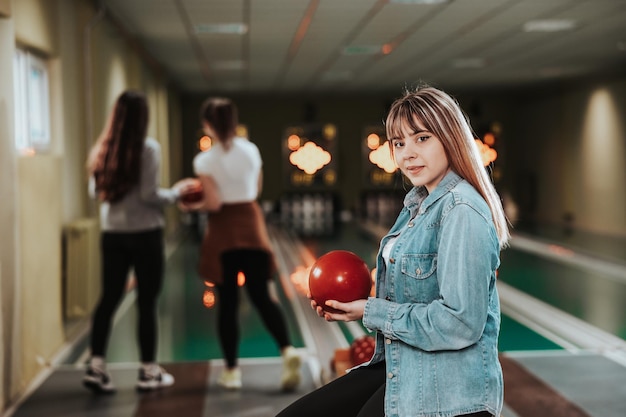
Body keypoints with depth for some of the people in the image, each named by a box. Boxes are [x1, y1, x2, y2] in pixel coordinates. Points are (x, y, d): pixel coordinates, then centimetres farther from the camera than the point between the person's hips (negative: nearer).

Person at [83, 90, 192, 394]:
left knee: (109, 298, 11)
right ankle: (148, 371, 12)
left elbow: (94, 192, 11)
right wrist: (177, 191, 1)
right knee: (147, 302, 4)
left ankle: (96, 366, 8)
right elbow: (149, 195, -15)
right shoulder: (148, 148, -12)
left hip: (111, 233, 5)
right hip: (145, 233, -5)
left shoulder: (102, 150, 3)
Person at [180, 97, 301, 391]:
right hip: (251, 226, 3)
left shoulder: (205, 160, -11)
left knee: (227, 303, 6)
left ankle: (231, 370, 13)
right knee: (261, 296, 8)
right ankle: (288, 350, -13)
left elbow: (214, 204, -13)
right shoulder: (252, 151, 2)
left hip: (223, 234, -3)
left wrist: (193, 206, 4)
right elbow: (256, 190, 10)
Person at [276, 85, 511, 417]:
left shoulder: (462, 212, -18)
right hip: (398, 366, 8)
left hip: (447, 389, -8)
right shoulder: (417, 205, 10)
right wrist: (353, 305, -1)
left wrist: (372, 312, -14)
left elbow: (460, 322, -24)